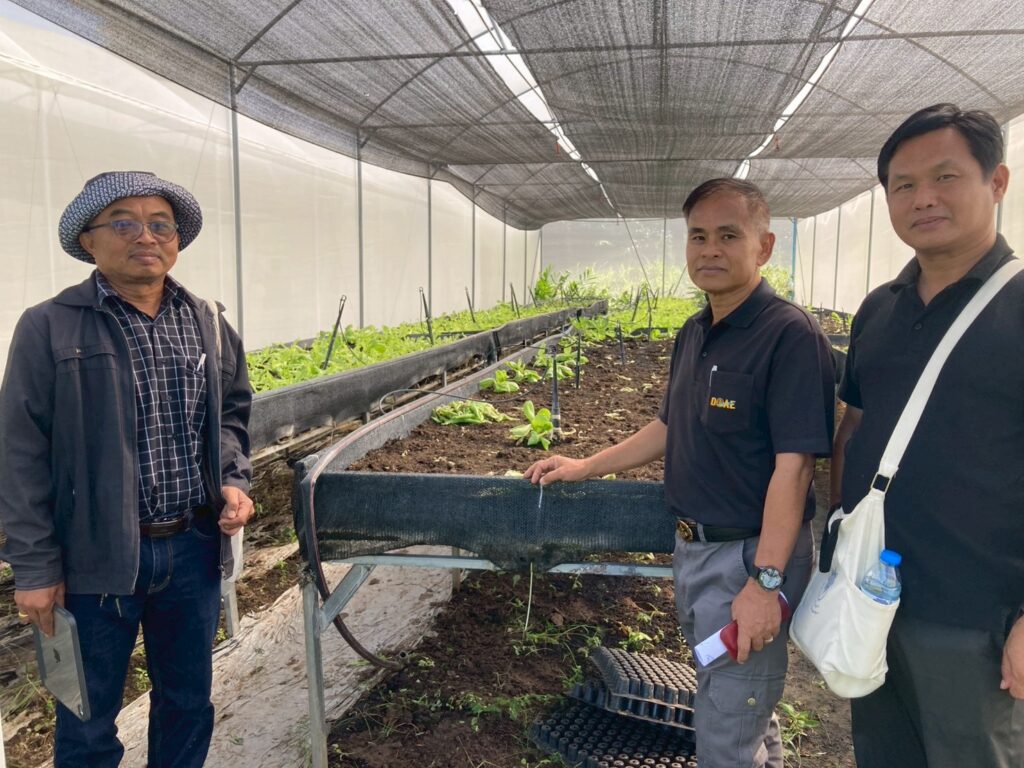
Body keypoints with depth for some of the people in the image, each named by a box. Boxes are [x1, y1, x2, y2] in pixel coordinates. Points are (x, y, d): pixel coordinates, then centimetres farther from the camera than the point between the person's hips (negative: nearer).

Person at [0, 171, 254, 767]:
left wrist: (234, 480, -2)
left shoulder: (210, 323, 5)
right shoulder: (49, 329, -8)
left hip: (193, 547, 4)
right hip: (96, 557, -3)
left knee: (189, 698, 20)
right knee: (89, 715, 15)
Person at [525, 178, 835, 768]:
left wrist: (766, 582, -25)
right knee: (748, 708, 25)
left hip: (752, 557, -8)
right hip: (694, 546, 8)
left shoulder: (789, 335, -20)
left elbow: (794, 465, -23)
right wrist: (585, 467, 16)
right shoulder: (694, 334, 7)